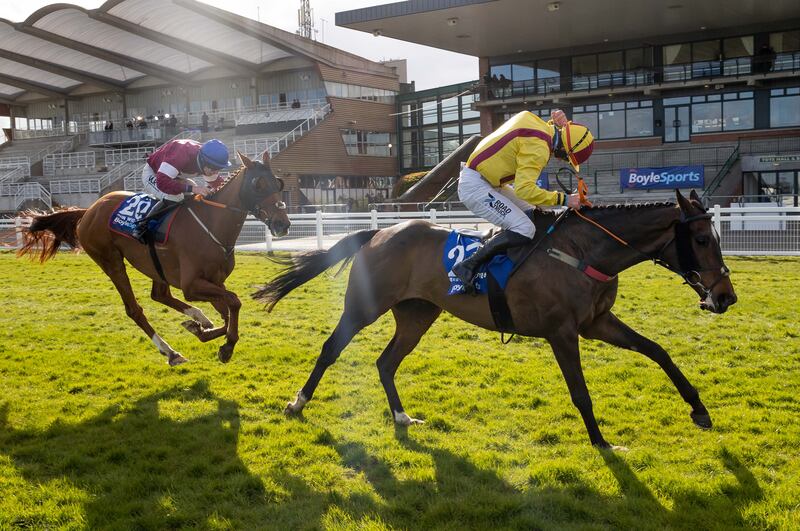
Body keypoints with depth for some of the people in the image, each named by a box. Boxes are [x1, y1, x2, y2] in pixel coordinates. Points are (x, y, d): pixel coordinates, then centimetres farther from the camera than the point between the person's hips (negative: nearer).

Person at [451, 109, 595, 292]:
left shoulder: (535, 121, 5)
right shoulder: (538, 147, -22)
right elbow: (524, 189, -30)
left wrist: (558, 124, 6)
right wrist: (563, 199, -27)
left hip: (489, 183, 10)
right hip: (475, 186, -10)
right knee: (524, 230, -20)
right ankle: (468, 266, -18)